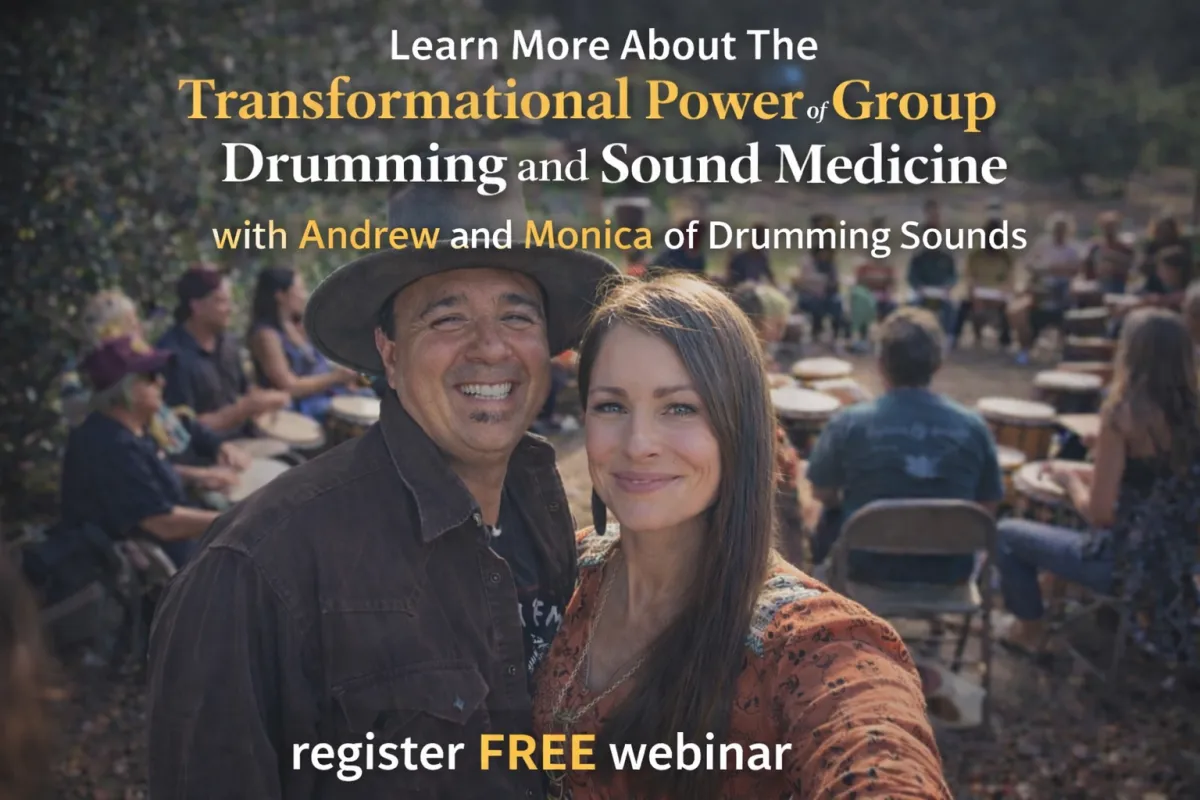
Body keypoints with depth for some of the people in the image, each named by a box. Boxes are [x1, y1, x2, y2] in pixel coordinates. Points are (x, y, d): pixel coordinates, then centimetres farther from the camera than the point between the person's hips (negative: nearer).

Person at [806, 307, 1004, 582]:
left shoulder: (849, 423, -17)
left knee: (830, 517, 30)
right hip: (949, 573, 2)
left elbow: (823, 494, -3)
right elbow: (989, 506, 0)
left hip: (867, 567, -1)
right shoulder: (973, 427, -11)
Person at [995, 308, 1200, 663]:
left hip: (1128, 562, -7)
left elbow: (1099, 513, -18)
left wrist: (1070, 480, 0)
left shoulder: (1123, 414, -22)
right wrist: (1087, 473, 12)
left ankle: (1029, 629, 27)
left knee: (1007, 534, 11)